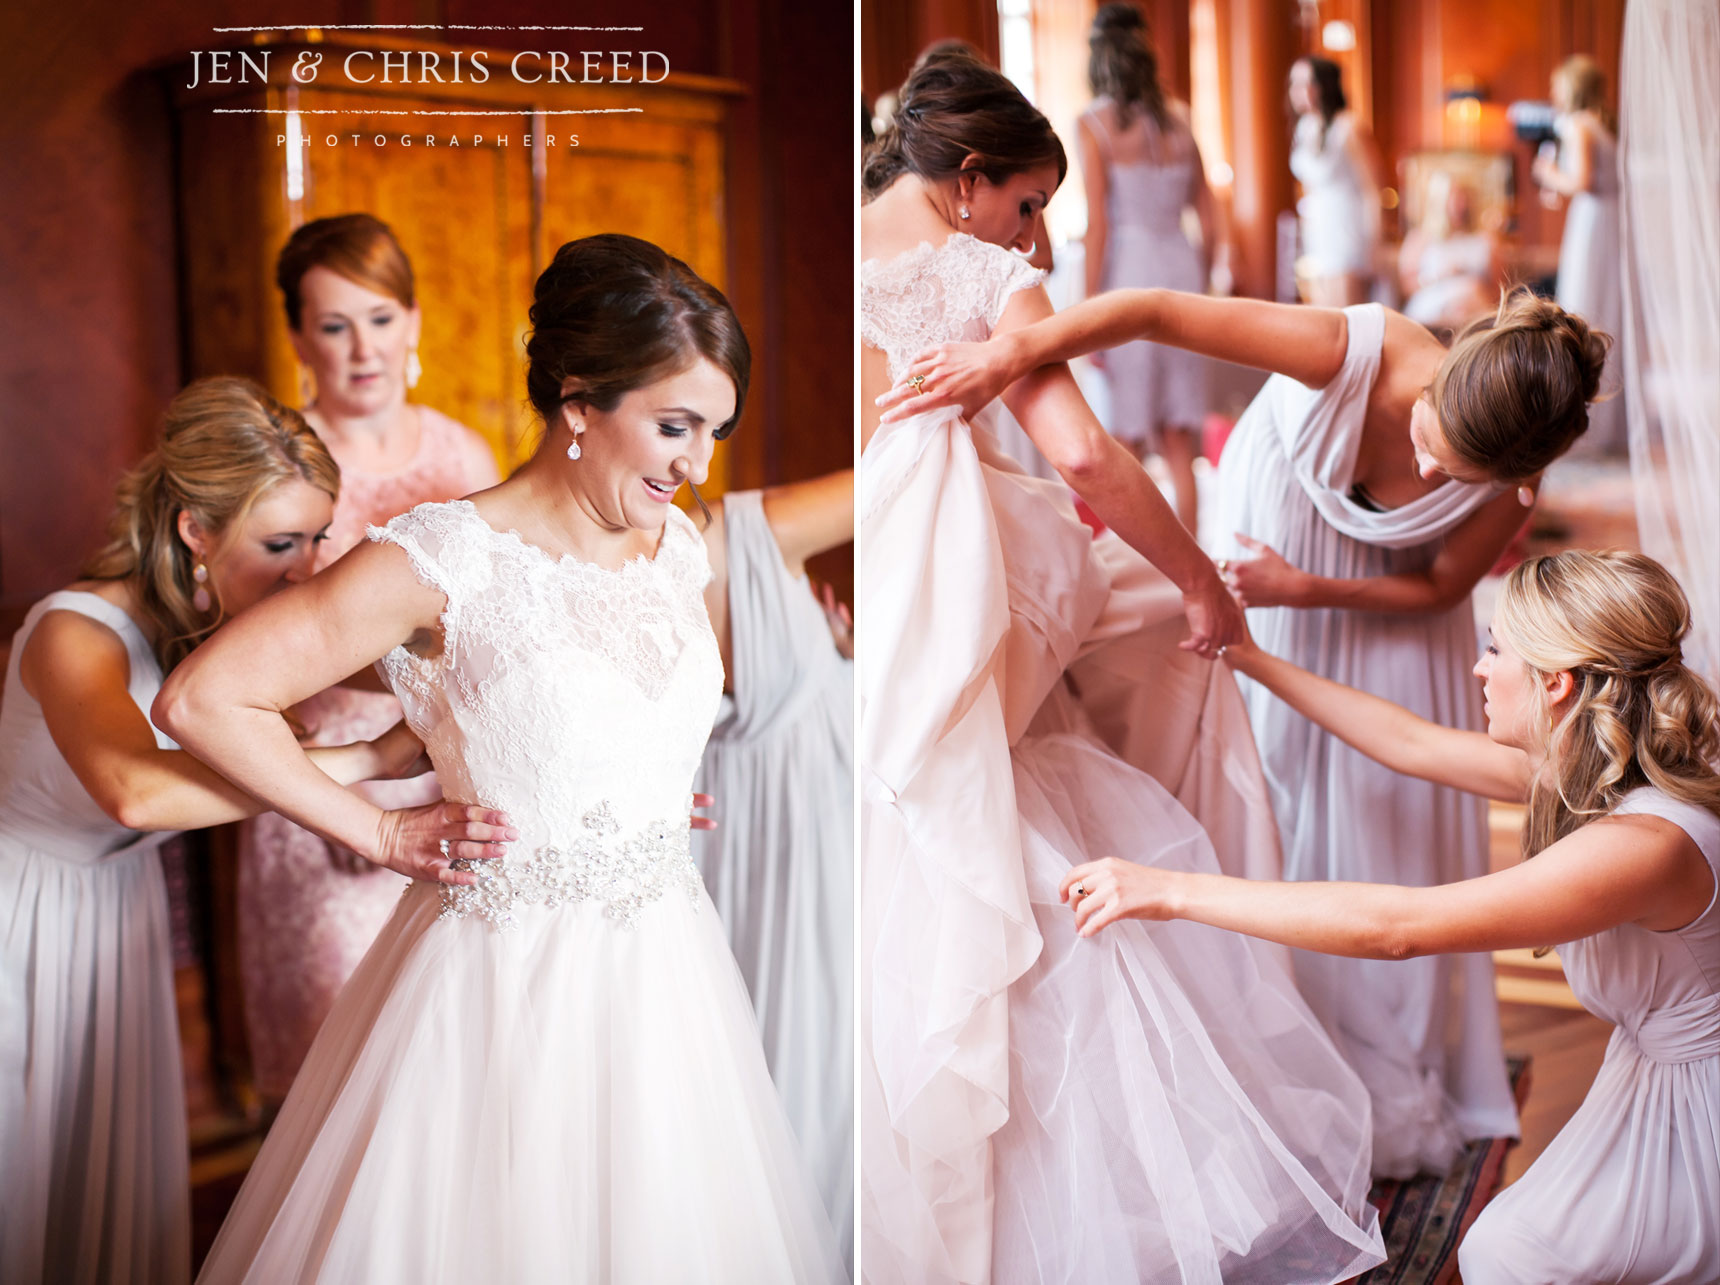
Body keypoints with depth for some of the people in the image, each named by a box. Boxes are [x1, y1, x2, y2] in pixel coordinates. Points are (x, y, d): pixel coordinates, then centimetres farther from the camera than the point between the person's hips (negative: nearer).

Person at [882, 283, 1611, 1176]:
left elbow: (1441, 587, -13)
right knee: (1263, 776, 7)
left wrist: (1302, 590, -24)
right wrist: (1008, 356, -50)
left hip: (1384, 588, 1)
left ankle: (1394, 1069, 20)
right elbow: (1155, 311, -41)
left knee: (1392, 811, 2)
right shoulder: (1350, 354, -40)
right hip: (1272, 523, -1)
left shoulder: (1513, 478, -32)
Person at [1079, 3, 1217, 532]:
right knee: (1179, 439, 10)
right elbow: (1209, 223, 9)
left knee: (1128, 434, 3)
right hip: (1180, 269, 4)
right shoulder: (1178, 120, 8)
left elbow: (1097, 224, -11)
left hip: (1128, 272, -4)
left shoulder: (1094, 124, -6)